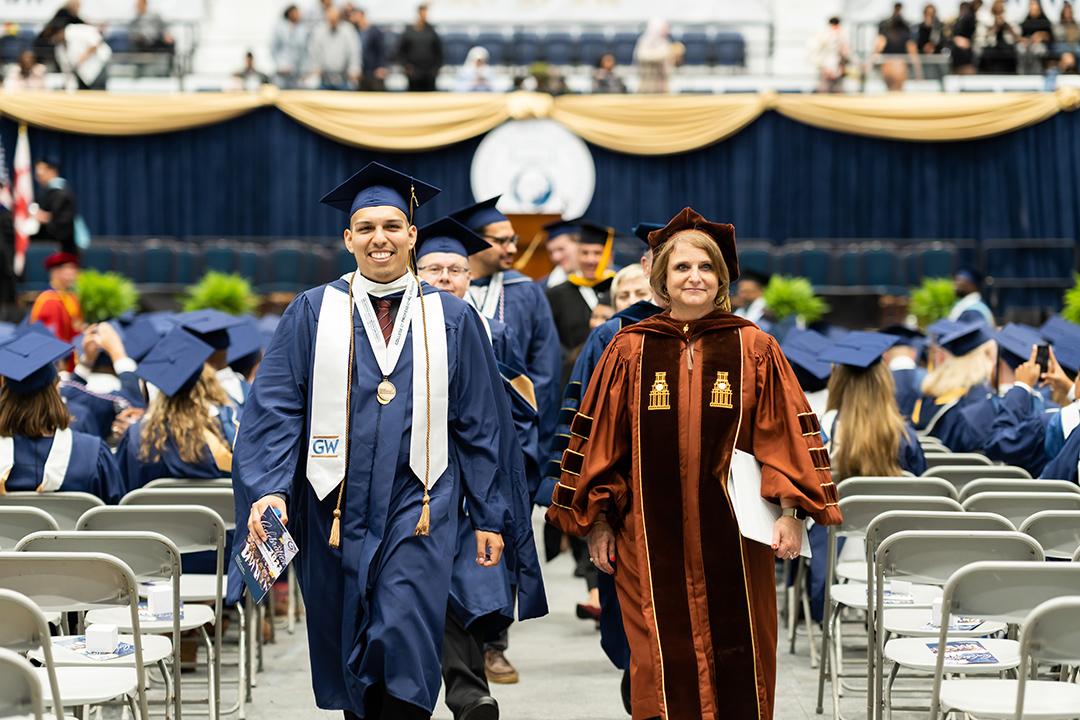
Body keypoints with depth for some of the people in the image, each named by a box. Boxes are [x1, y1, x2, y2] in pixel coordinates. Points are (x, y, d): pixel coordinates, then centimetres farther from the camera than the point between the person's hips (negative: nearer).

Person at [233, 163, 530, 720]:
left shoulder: (451, 319, 6)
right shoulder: (312, 314, 4)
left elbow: (482, 423, 8)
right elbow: (274, 409, -2)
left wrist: (490, 517, 5)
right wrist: (268, 489, -17)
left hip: (419, 509, -1)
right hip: (337, 509, 1)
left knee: (404, 640, -16)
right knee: (349, 653, 9)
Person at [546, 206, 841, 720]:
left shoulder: (753, 349, 3)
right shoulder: (630, 351, 4)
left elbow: (785, 433, 2)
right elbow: (600, 439, 7)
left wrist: (790, 510, -7)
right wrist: (597, 521, 5)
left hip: (731, 535, 0)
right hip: (653, 537, 0)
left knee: (736, 664, 3)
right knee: (665, 665, 1)